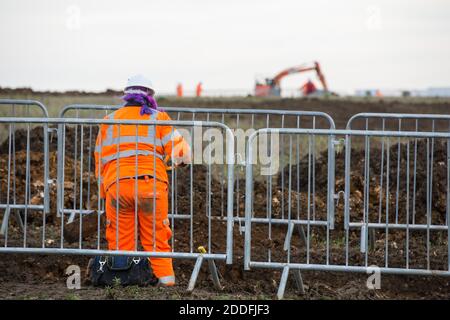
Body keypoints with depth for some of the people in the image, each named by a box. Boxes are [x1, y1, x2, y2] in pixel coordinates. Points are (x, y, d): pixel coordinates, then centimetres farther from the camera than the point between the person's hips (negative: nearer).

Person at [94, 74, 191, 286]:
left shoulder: (109, 121, 18)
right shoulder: (158, 118, 10)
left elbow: (100, 160, 19)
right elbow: (180, 153, 2)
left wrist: (104, 194, 27)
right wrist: (182, 159, 26)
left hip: (116, 185, 1)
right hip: (151, 185, -1)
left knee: (121, 242, 7)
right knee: (156, 240, 5)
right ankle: (165, 279, 2)